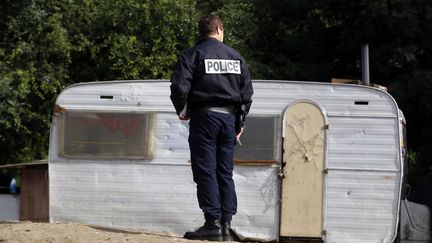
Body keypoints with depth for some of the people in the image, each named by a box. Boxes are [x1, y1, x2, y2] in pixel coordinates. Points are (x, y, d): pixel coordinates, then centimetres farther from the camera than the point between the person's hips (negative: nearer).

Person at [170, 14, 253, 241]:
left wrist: (182, 110, 5)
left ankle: (213, 223, -12)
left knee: (206, 171, -5)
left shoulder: (192, 55, -1)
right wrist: (240, 121, 18)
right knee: (225, 172, 7)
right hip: (229, 117, 4)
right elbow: (247, 91, 12)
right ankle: (226, 224, 4)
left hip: (204, 116, -4)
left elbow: (179, 86, -12)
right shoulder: (236, 56, 13)